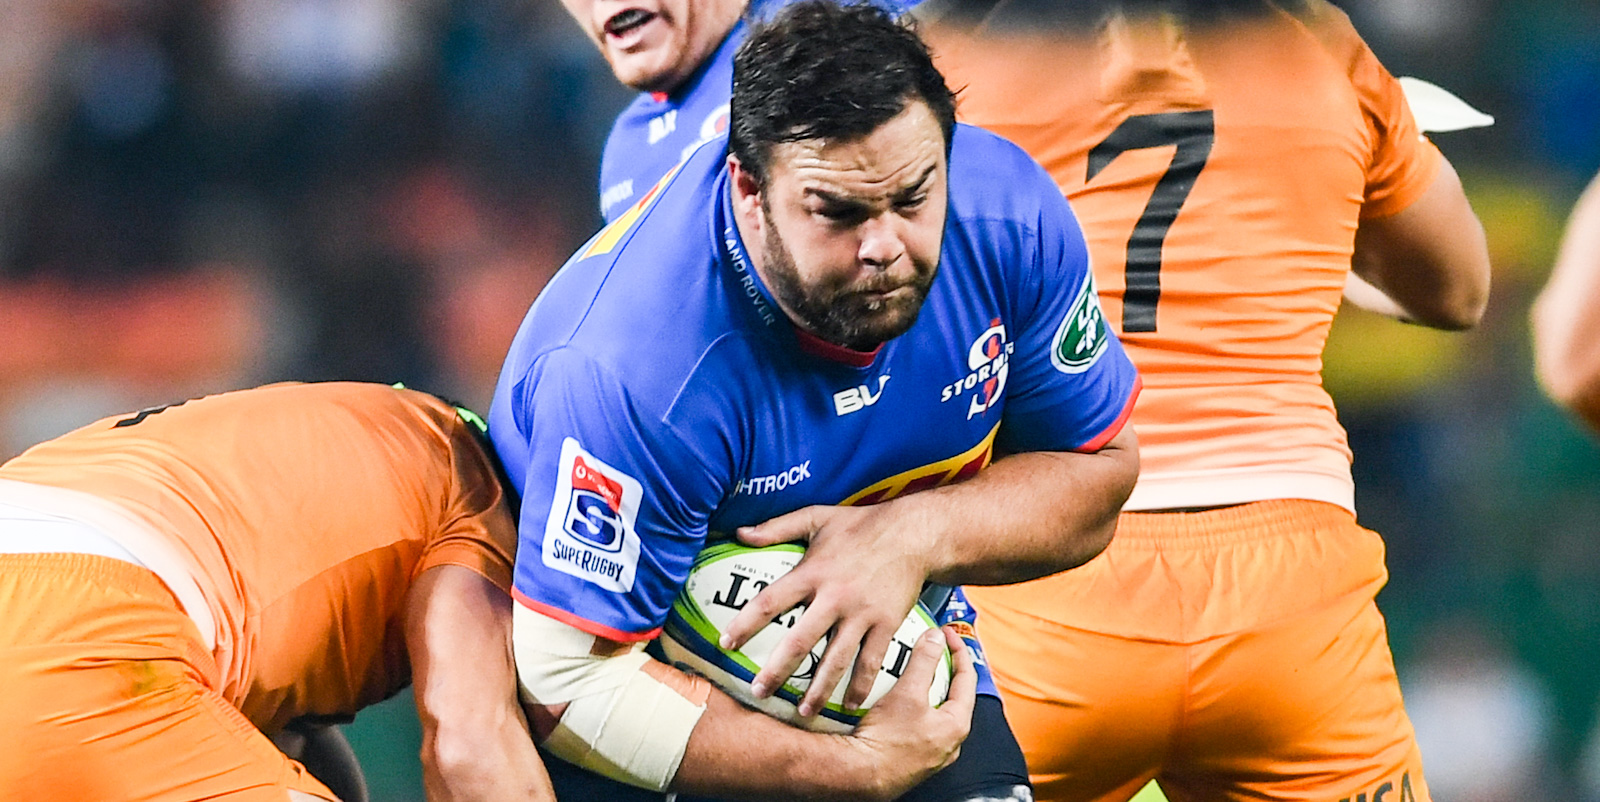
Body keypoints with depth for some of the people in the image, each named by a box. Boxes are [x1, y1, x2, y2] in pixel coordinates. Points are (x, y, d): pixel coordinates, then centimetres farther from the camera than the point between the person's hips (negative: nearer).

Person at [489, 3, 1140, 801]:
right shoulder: (626, 371, -35)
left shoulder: (1011, 217, -19)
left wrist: (918, 534, -25)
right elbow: (567, 677, -31)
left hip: (888, 646, 3)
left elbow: (1099, 467, -4)